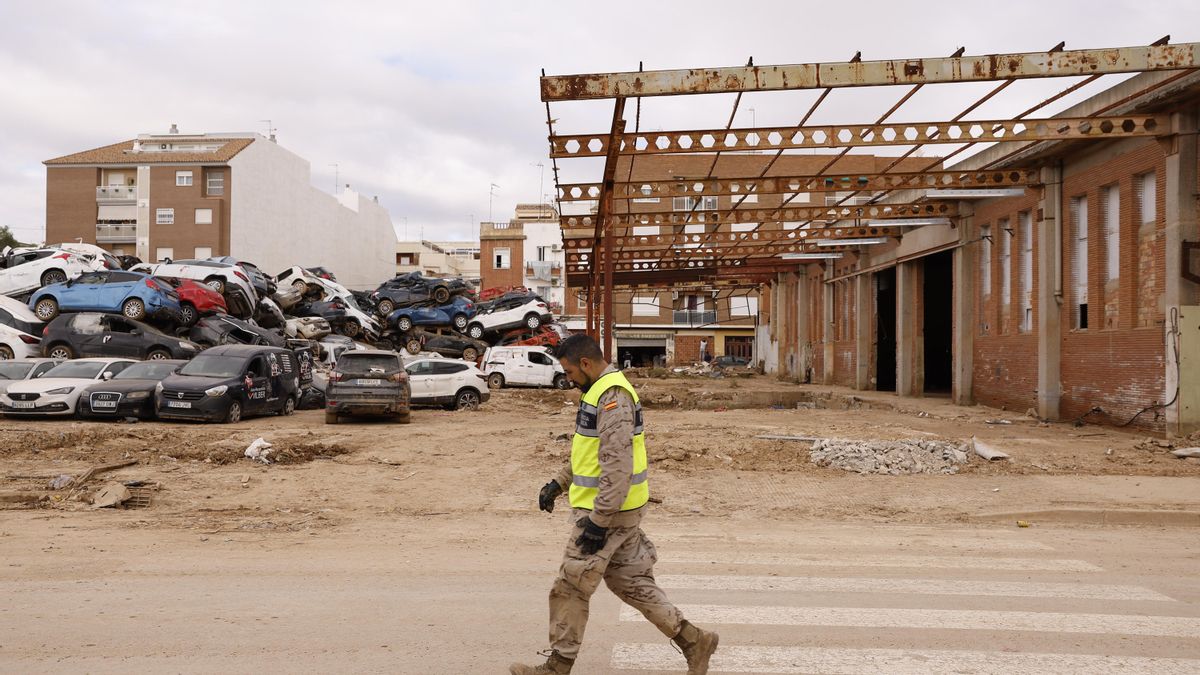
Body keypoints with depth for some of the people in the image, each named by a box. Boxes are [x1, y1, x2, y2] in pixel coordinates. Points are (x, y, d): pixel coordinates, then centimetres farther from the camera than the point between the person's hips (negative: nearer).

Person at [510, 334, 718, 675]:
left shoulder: (613, 396, -21)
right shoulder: (603, 391, 14)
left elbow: (618, 465, -26)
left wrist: (598, 522, -25)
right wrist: (558, 484, 20)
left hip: (608, 510, -10)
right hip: (616, 508, 10)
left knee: (570, 586, 2)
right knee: (630, 581, 16)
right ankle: (693, 641, 22)